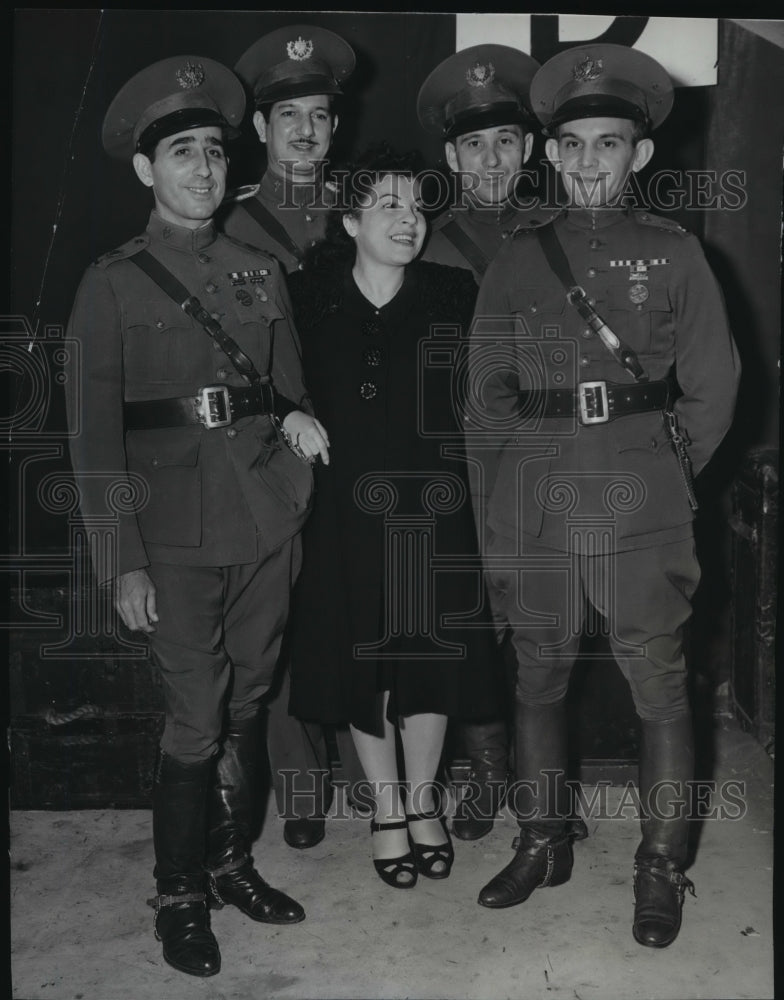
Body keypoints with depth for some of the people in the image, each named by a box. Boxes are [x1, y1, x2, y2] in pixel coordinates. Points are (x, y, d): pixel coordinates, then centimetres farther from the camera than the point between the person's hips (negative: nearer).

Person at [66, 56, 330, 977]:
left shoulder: (260, 273, 12)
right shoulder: (113, 282, 0)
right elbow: (96, 431, -4)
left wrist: (298, 420, 0)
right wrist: (122, 560, -9)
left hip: (268, 521, 4)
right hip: (176, 532, -4)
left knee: (246, 705, 12)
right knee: (195, 718, -2)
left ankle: (232, 862, 30)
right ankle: (178, 894, 18)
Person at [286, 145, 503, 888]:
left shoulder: (454, 296, -1)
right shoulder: (308, 299, -2)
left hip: (434, 508, 0)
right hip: (347, 510, 0)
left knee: (431, 655, 10)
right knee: (361, 658, 9)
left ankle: (422, 798, 33)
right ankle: (385, 807, 30)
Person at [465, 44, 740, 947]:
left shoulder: (673, 253, 6)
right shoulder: (517, 259, 10)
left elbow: (712, 387, 6)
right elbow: (486, 390, 12)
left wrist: (660, 467, 5)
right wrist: (510, 482, 7)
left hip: (641, 502, -2)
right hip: (531, 500, 2)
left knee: (657, 682, 1)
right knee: (537, 674, 10)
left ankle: (661, 865, 16)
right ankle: (540, 843, 26)